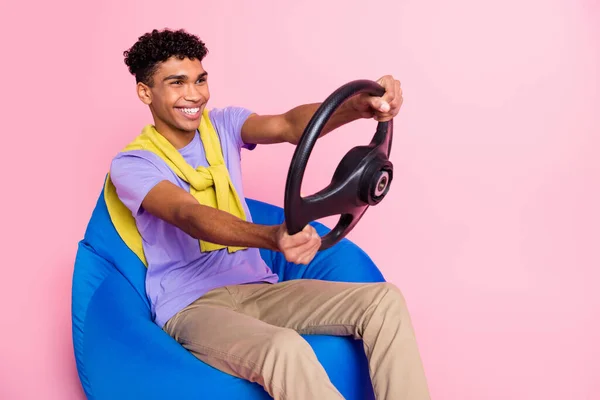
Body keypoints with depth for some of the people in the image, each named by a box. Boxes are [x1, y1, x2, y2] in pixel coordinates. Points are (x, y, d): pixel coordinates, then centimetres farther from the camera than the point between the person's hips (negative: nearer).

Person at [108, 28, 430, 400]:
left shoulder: (223, 124, 6)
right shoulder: (131, 165, -8)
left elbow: (288, 126, -15)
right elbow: (190, 216, -28)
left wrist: (357, 106, -36)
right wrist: (273, 237, -48)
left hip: (257, 287, 5)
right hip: (191, 305, -5)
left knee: (385, 299, -15)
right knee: (285, 348, -37)